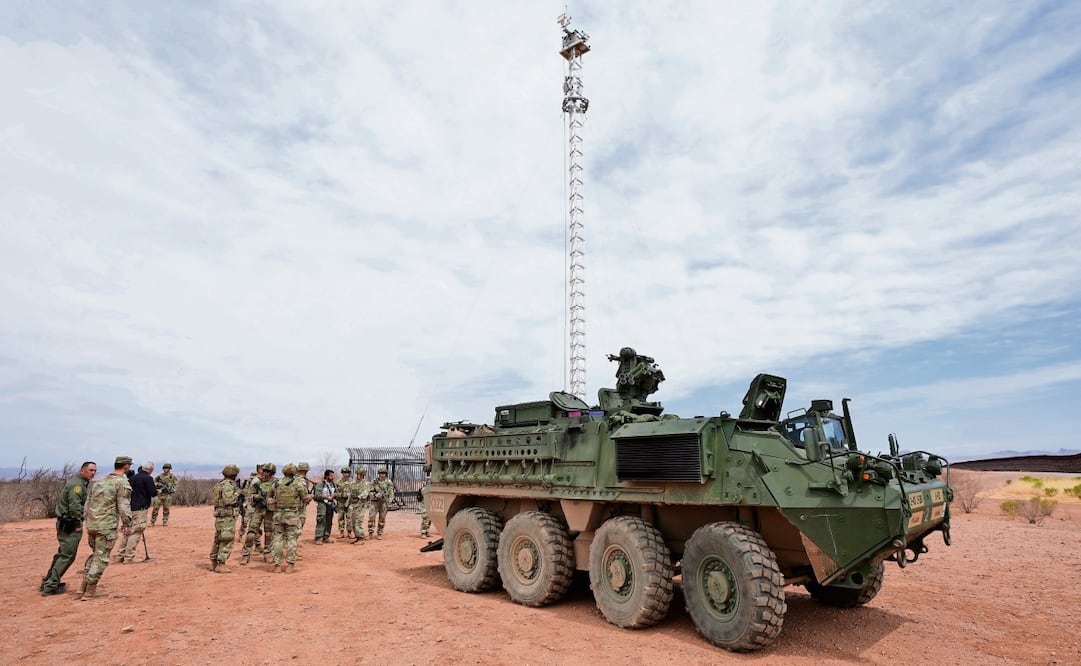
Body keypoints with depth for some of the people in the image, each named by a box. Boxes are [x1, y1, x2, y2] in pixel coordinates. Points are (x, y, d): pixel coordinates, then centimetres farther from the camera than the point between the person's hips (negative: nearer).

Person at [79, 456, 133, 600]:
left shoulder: (99, 481, 14)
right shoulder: (122, 483, -10)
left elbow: (88, 503, 19)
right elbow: (124, 506, -15)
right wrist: (127, 524, -6)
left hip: (91, 525, 7)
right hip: (107, 527, -7)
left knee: (96, 553, 23)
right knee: (101, 558, 3)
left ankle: (84, 586, 21)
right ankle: (90, 591, 6)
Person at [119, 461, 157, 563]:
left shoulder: (132, 477, 10)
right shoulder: (148, 478, -11)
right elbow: (153, 493, -14)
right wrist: (158, 490, 6)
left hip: (130, 508, 8)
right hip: (140, 509, -8)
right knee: (136, 532, -4)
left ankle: (122, 555, 20)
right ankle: (129, 557, -4)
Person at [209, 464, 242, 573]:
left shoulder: (220, 484, 14)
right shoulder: (228, 485, -17)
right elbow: (228, 500, -26)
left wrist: (236, 488, 14)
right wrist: (237, 493, -12)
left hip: (220, 516, 10)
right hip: (227, 516, -10)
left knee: (218, 540, 16)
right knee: (227, 541, -5)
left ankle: (213, 563, 23)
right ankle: (221, 565, -4)